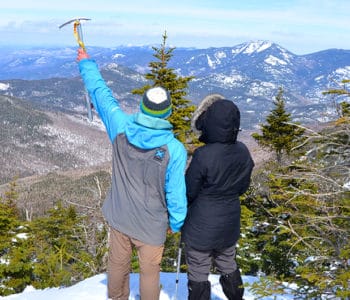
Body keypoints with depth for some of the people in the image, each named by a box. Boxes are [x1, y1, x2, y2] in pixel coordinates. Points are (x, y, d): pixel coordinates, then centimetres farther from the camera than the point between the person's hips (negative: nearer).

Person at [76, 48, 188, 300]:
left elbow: (101, 93, -1)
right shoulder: (174, 149, -26)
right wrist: (176, 223, 1)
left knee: (118, 262, 25)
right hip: (150, 224, -4)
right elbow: (176, 194, -18)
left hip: (119, 216, 4)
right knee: (150, 271, 18)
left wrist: (87, 64, 15)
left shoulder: (121, 127, -17)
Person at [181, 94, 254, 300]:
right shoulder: (243, 152, -9)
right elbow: (243, 187, 5)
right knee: (228, 266, 26)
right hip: (230, 224, 6)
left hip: (202, 227, -6)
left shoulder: (203, 155, -27)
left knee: (198, 274, 12)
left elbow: (189, 192, -15)